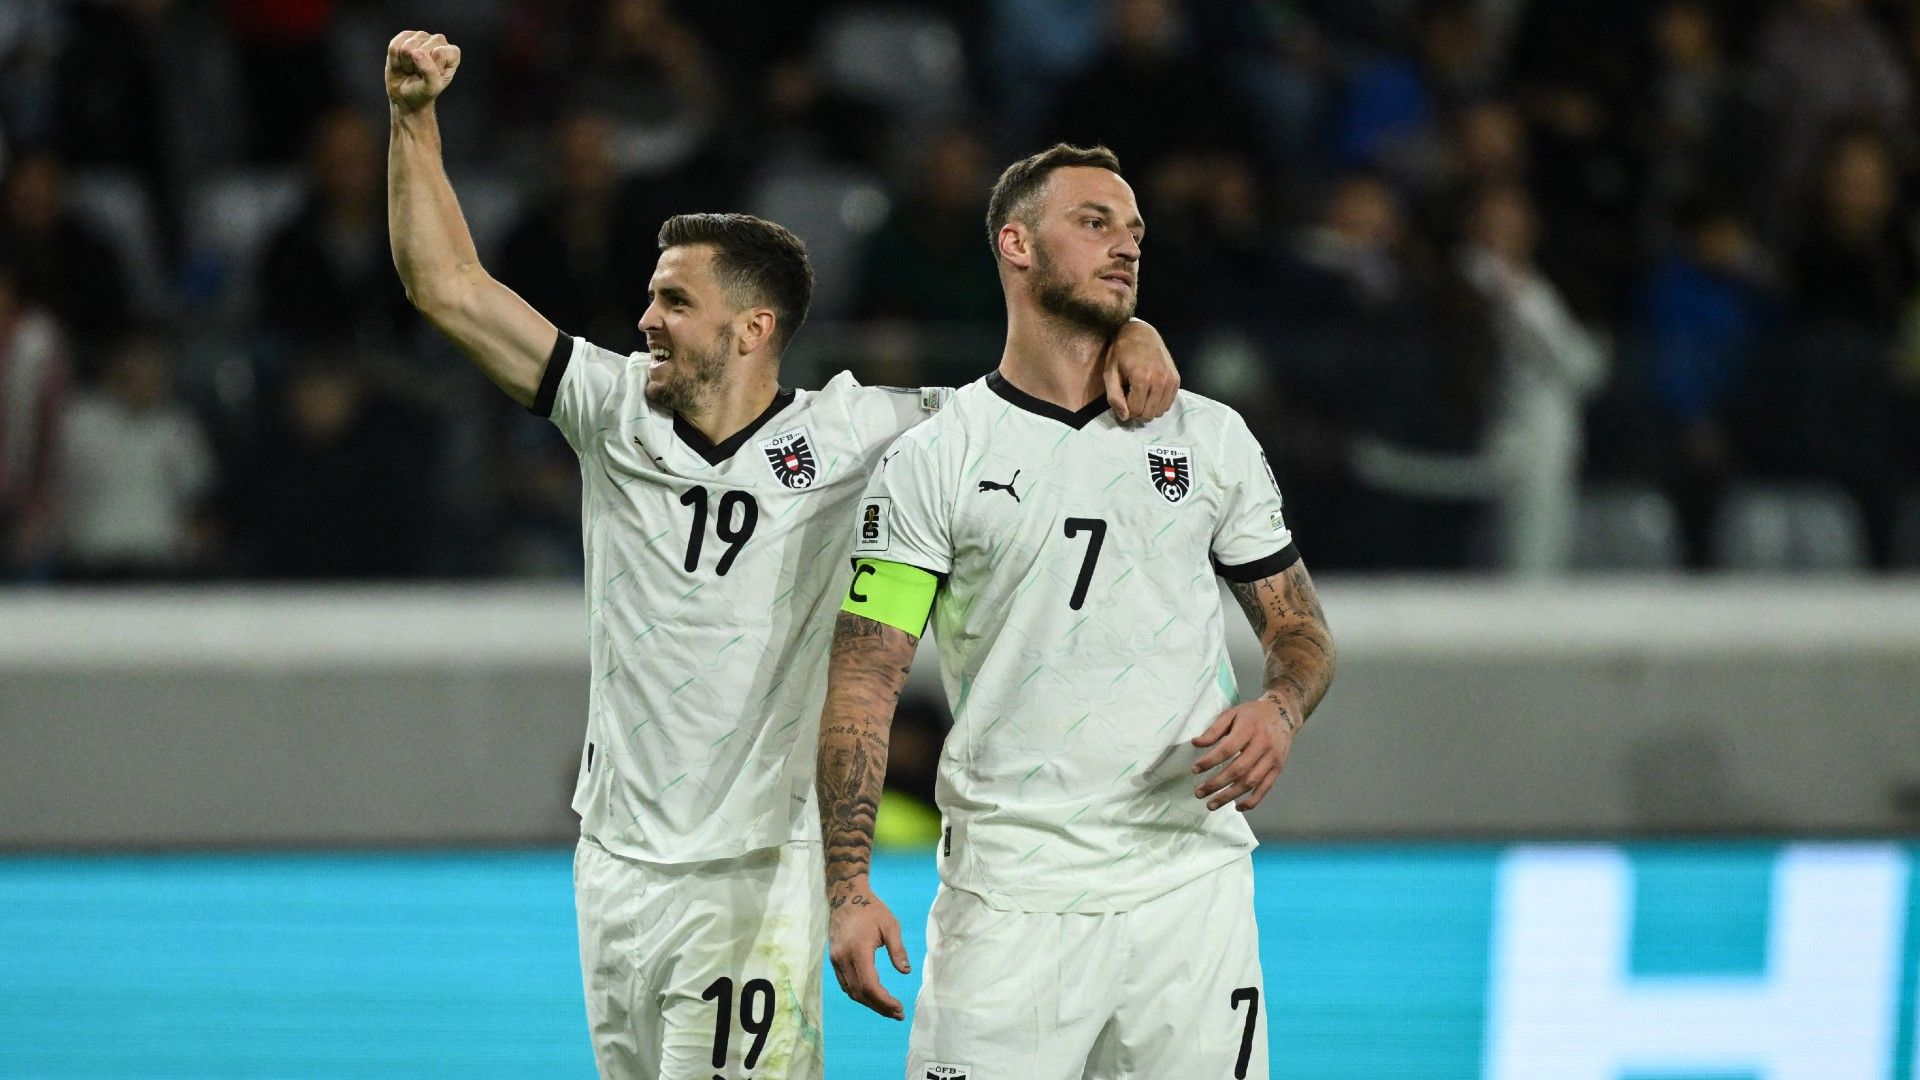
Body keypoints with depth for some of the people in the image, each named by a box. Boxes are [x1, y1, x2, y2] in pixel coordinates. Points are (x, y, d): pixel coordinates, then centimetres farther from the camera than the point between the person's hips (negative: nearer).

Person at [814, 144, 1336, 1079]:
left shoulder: (1211, 439, 11)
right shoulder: (932, 458, 1)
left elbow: (1298, 629, 17)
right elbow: (862, 682, -2)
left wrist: (1279, 713, -8)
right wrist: (847, 888, -12)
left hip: (1190, 886, 2)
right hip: (1006, 890, -2)